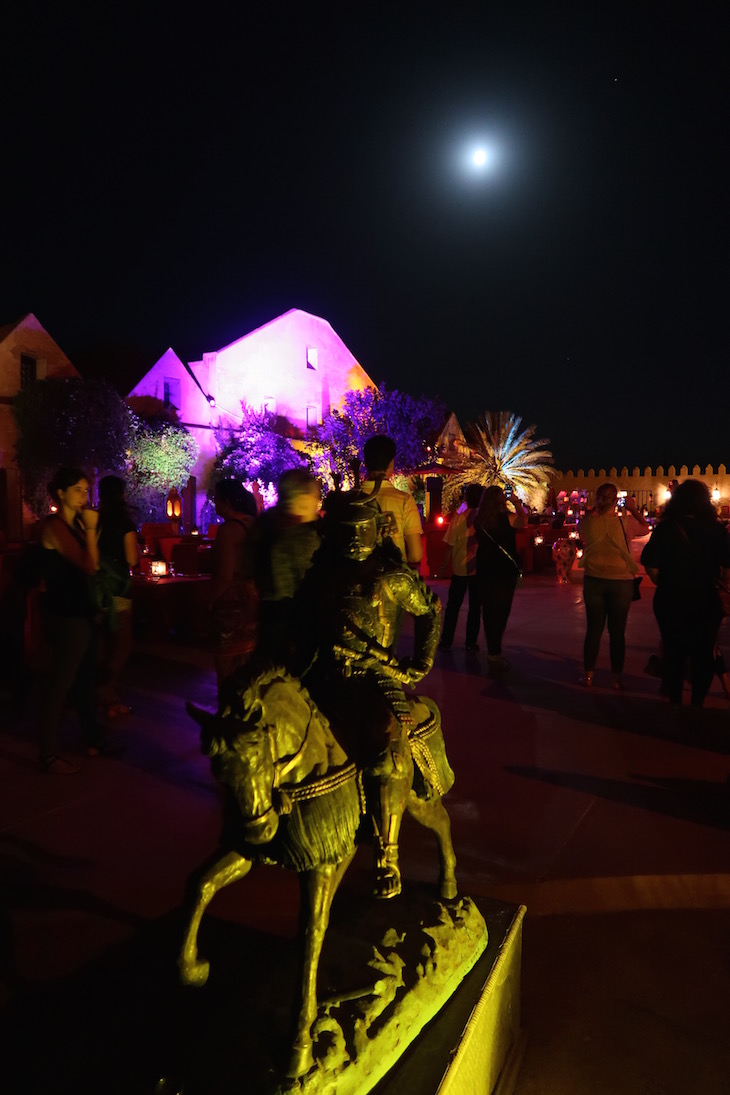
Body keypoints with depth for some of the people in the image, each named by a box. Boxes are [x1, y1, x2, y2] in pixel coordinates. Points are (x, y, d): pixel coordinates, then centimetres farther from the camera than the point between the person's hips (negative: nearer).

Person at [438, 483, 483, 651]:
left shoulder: (459, 517, -10)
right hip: (480, 568, 1)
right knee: (475, 606, 10)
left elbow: (450, 545, -9)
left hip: (460, 568, -1)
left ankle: (446, 641, 13)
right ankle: (471, 642, 13)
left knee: (453, 605, 11)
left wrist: (444, 563, 2)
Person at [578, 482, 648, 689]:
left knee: (593, 629, 10)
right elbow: (645, 528, 9)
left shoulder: (588, 522, -8)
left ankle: (588, 674, 17)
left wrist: (594, 509, 15)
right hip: (621, 581, -1)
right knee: (617, 631, 8)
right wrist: (633, 509, 16)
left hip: (594, 580, 1)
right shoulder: (625, 522, -11)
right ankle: (617, 678, 16)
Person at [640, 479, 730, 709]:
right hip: (706, 602, 0)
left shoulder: (665, 528, -9)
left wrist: (666, 584, 5)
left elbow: (652, 569, -15)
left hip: (671, 601, 0)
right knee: (703, 653, 15)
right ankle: (697, 701, 24)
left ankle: (675, 701, 25)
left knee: (674, 652, 14)